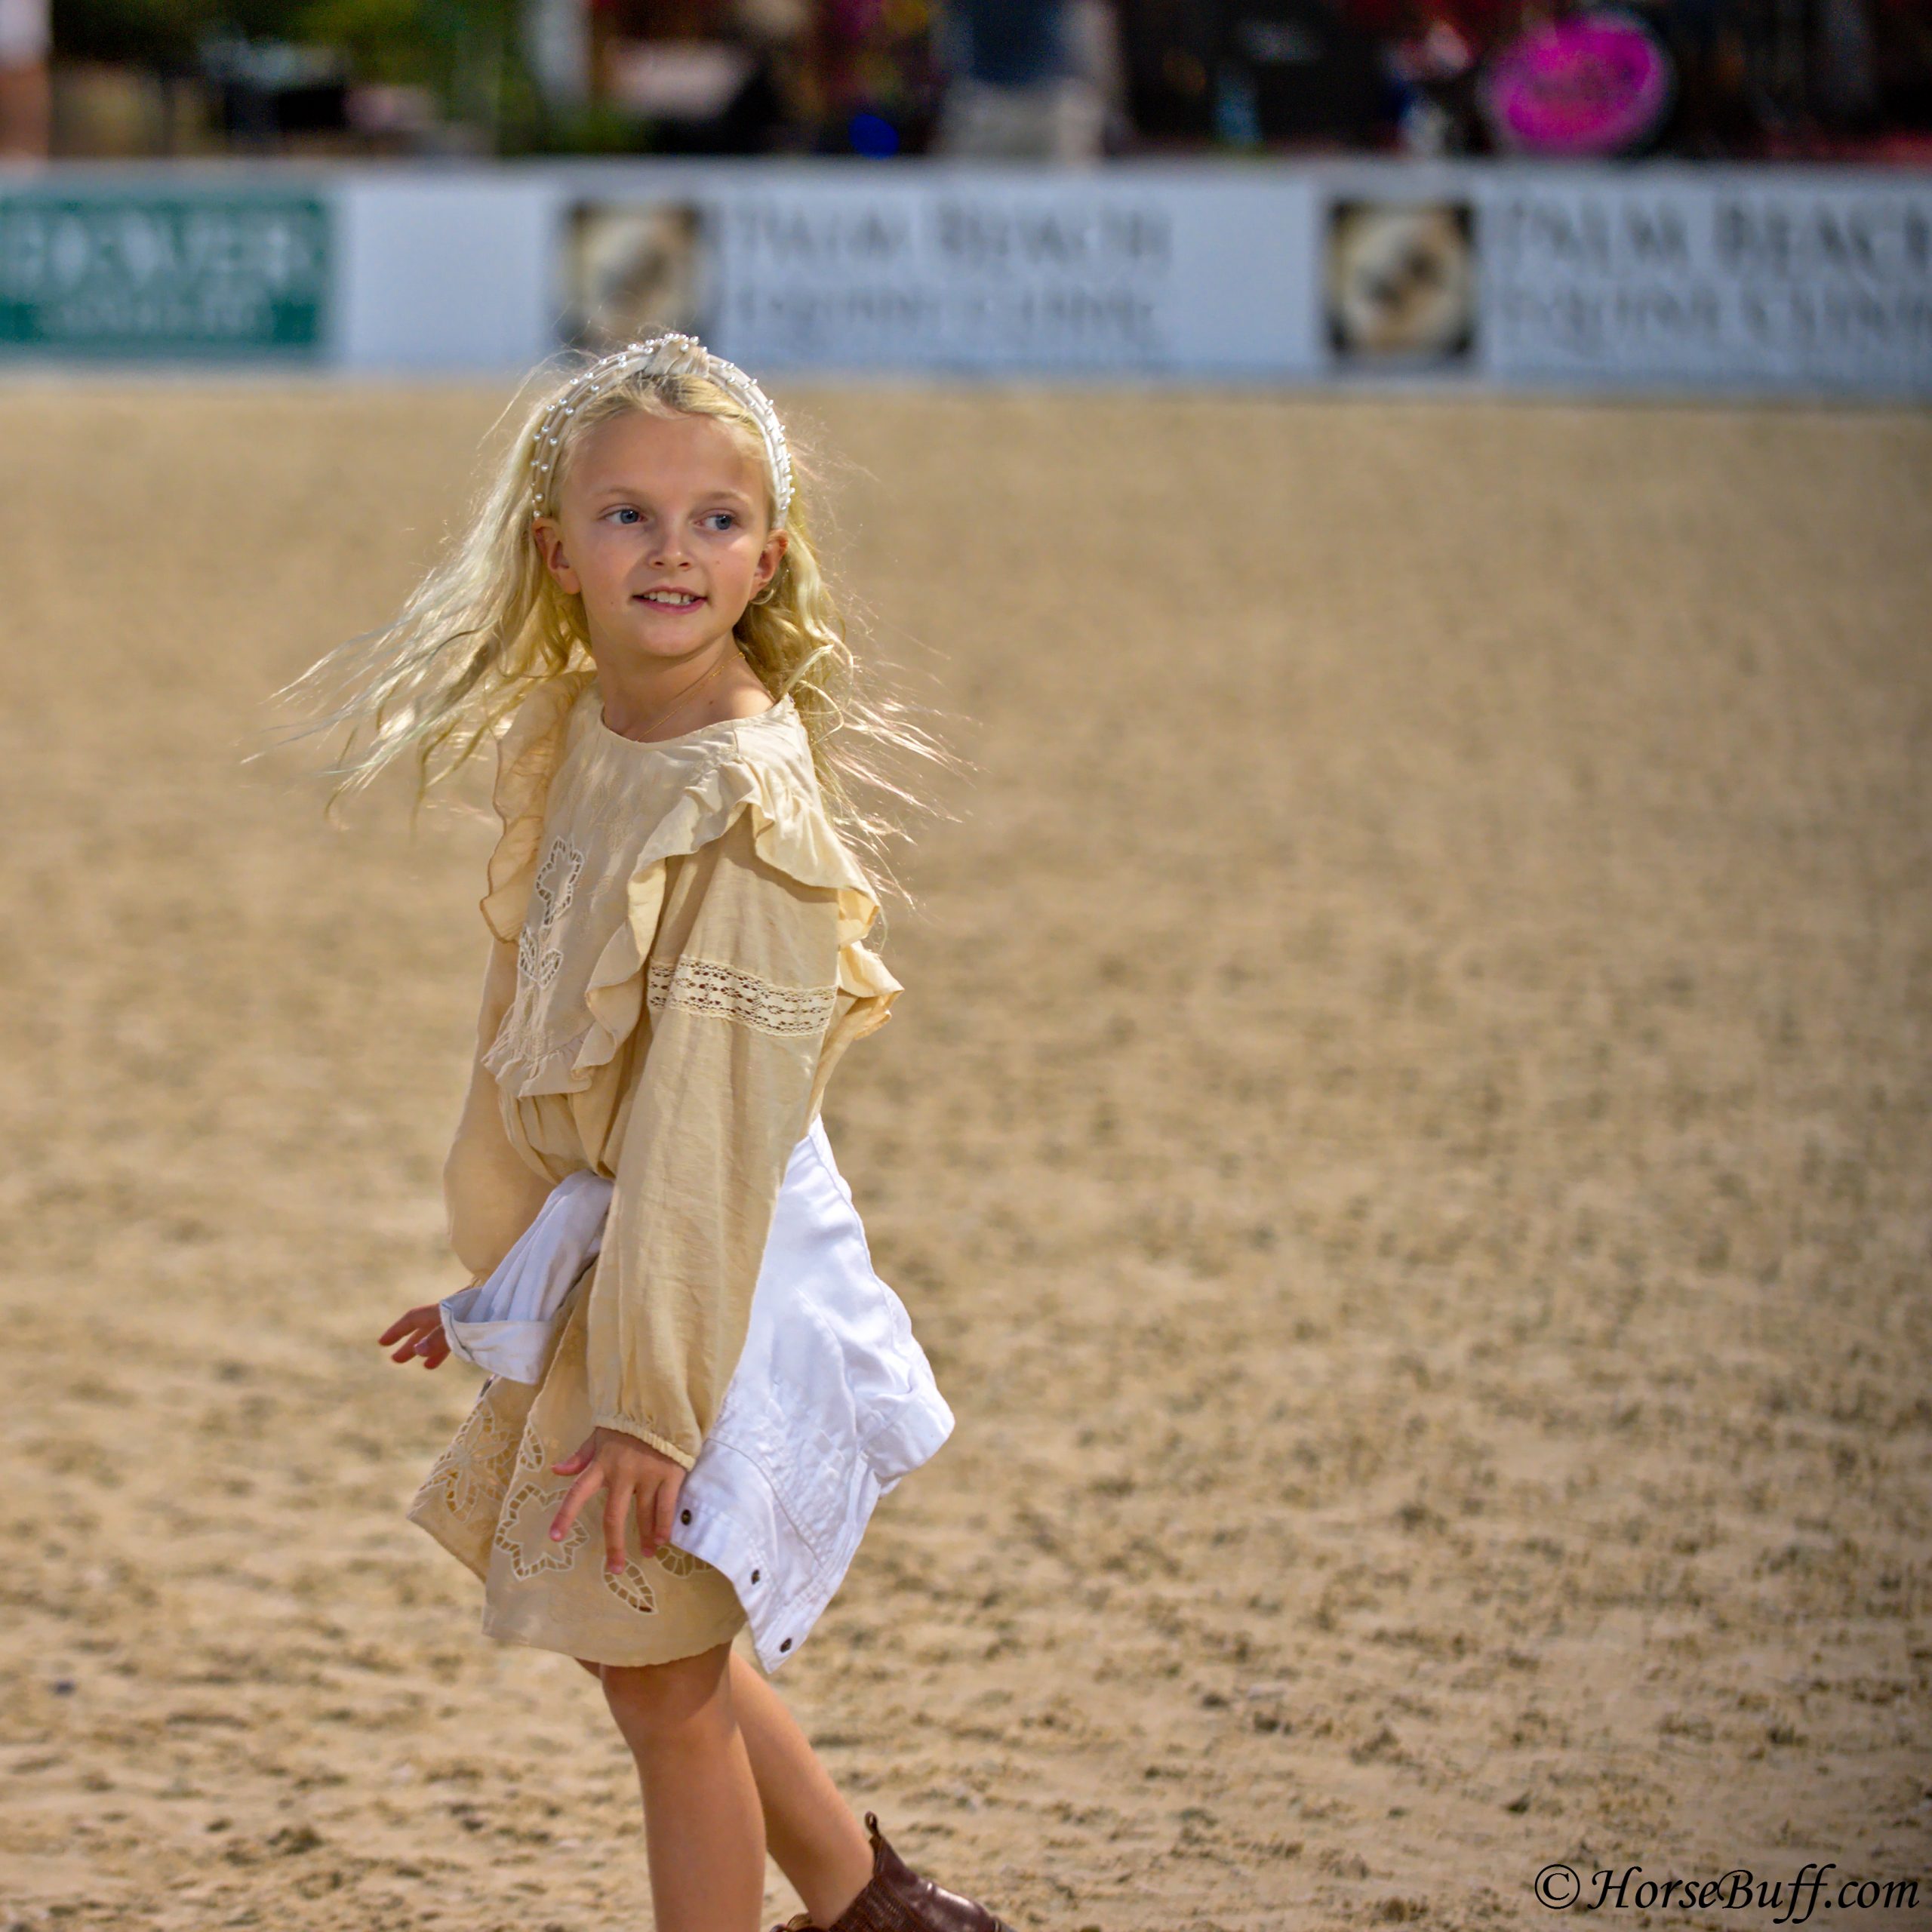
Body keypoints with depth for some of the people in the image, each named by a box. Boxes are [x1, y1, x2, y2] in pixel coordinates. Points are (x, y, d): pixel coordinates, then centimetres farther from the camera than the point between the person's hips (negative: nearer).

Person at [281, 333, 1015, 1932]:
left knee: (662, 1677, 1)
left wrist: (649, 1396, -24)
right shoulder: (575, 740, 4)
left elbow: (715, 1113, -24)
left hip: (712, 1268, -9)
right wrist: (504, 1272, 22)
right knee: (654, 1647, 22)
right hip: (592, 1244, 9)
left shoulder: (752, 798, -22)